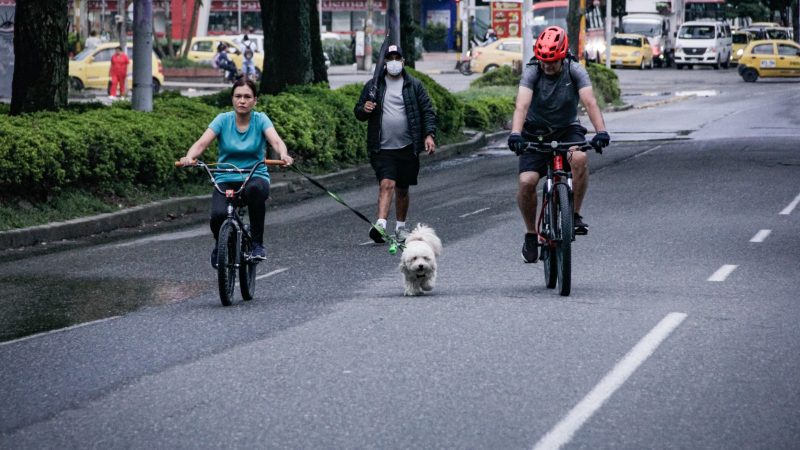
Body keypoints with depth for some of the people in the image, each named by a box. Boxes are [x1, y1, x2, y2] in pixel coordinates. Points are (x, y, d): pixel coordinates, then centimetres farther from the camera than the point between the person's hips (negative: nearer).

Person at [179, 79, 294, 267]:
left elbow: (276, 140, -19)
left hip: (255, 177, -1)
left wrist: (283, 155, -42)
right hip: (226, 181, 1)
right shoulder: (223, 119, -1)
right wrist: (189, 157, -35)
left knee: (255, 188, -39)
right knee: (218, 215, -30)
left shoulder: (260, 120, -1)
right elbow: (202, 143, -13)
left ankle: (257, 243, -19)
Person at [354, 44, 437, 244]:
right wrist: (364, 110, -13)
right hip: (382, 148, -1)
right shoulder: (373, 85, 6)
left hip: (407, 147, 1)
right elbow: (358, 113, 11)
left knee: (402, 189, 11)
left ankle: (401, 226, 26)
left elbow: (428, 111, 4)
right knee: (387, 184, -18)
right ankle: (381, 224, -27)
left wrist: (429, 134, -10)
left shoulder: (414, 85, 5)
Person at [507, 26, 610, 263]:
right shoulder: (532, 72, -17)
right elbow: (522, 104, -31)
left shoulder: (575, 71, -14)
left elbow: (589, 102, -26)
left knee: (579, 158, -34)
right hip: (535, 132, 0)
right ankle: (531, 233, 4)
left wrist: (601, 131, -43)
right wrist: (515, 134, -48)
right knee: (527, 182, -20)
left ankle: (575, 215, -15)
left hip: (567, 130, 0)